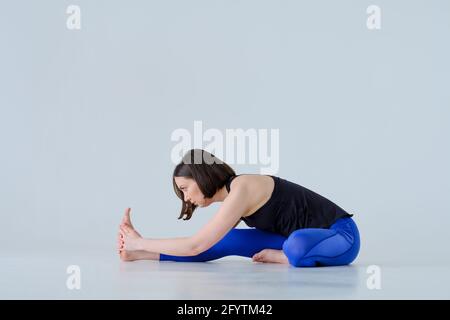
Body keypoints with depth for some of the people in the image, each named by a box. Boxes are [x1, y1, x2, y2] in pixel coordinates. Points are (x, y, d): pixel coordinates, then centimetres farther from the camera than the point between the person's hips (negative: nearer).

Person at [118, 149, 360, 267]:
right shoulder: (233, 194, 4)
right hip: (303, 237, 7)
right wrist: (138, 251, 6)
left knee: (297, 247, -40)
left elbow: (195, 246, -26)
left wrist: (140, 243, -17)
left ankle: (282, 257, -13)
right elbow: (202, 244, 11)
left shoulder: (241, 190, -25)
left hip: (341, 236, -7)